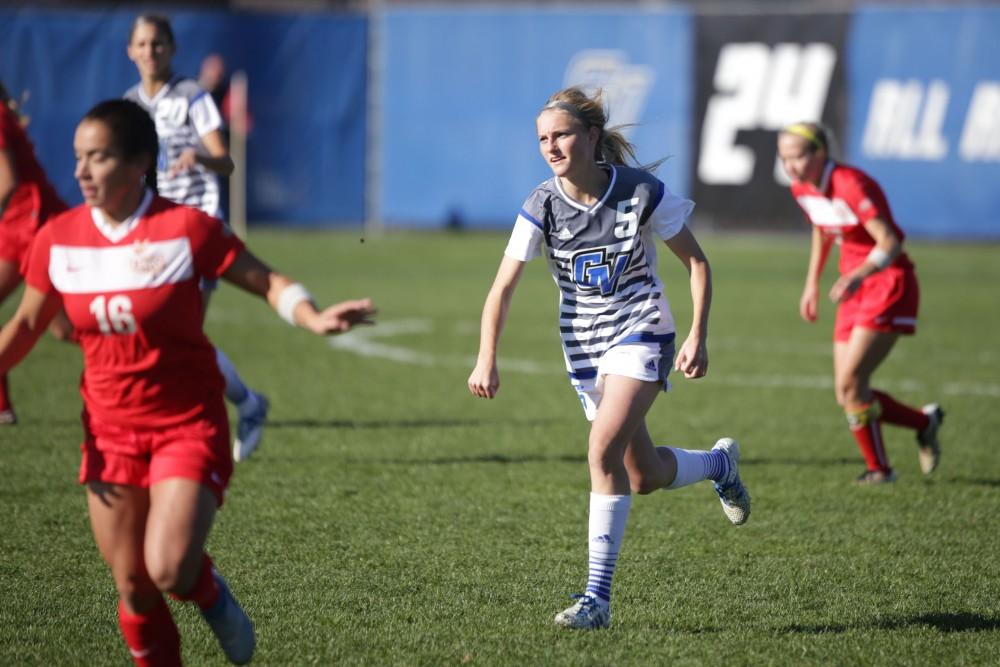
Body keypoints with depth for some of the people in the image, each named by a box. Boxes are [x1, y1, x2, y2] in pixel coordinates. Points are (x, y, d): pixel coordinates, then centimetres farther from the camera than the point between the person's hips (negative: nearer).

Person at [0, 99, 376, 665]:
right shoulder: (59, 239, -3)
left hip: (189, 426, -4)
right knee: (133, 589, 5)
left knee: (169, 571, -20)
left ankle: (211, 593, 16)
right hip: (110, 432, 4)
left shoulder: (185, 229, -15)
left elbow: (267, 281, -9)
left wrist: (313, 318, -28)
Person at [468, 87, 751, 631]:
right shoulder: (543, 205, -10)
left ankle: (597, 596, -20)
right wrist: (487, 360, -24)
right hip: (584, 347, 4)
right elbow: (503, 287, -11)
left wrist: (698, 337, -12)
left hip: (642, 333, -4)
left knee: (603, 449, -24)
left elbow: (695, 261, -5)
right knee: (643, 476, 9)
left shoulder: (641, 192, -16)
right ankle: (719, 463, 44)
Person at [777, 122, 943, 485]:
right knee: (848, 396, 2)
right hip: (855, 288, 8)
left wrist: (858, 276, -44)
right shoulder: (802, 189, 3)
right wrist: (812, 284, 22)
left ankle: (879, 468, 3)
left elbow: (890, 243, -29)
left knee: (849, 383, -16)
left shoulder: (851, 185, -22)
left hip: (889, 284, -8)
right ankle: (925, 421, 23)